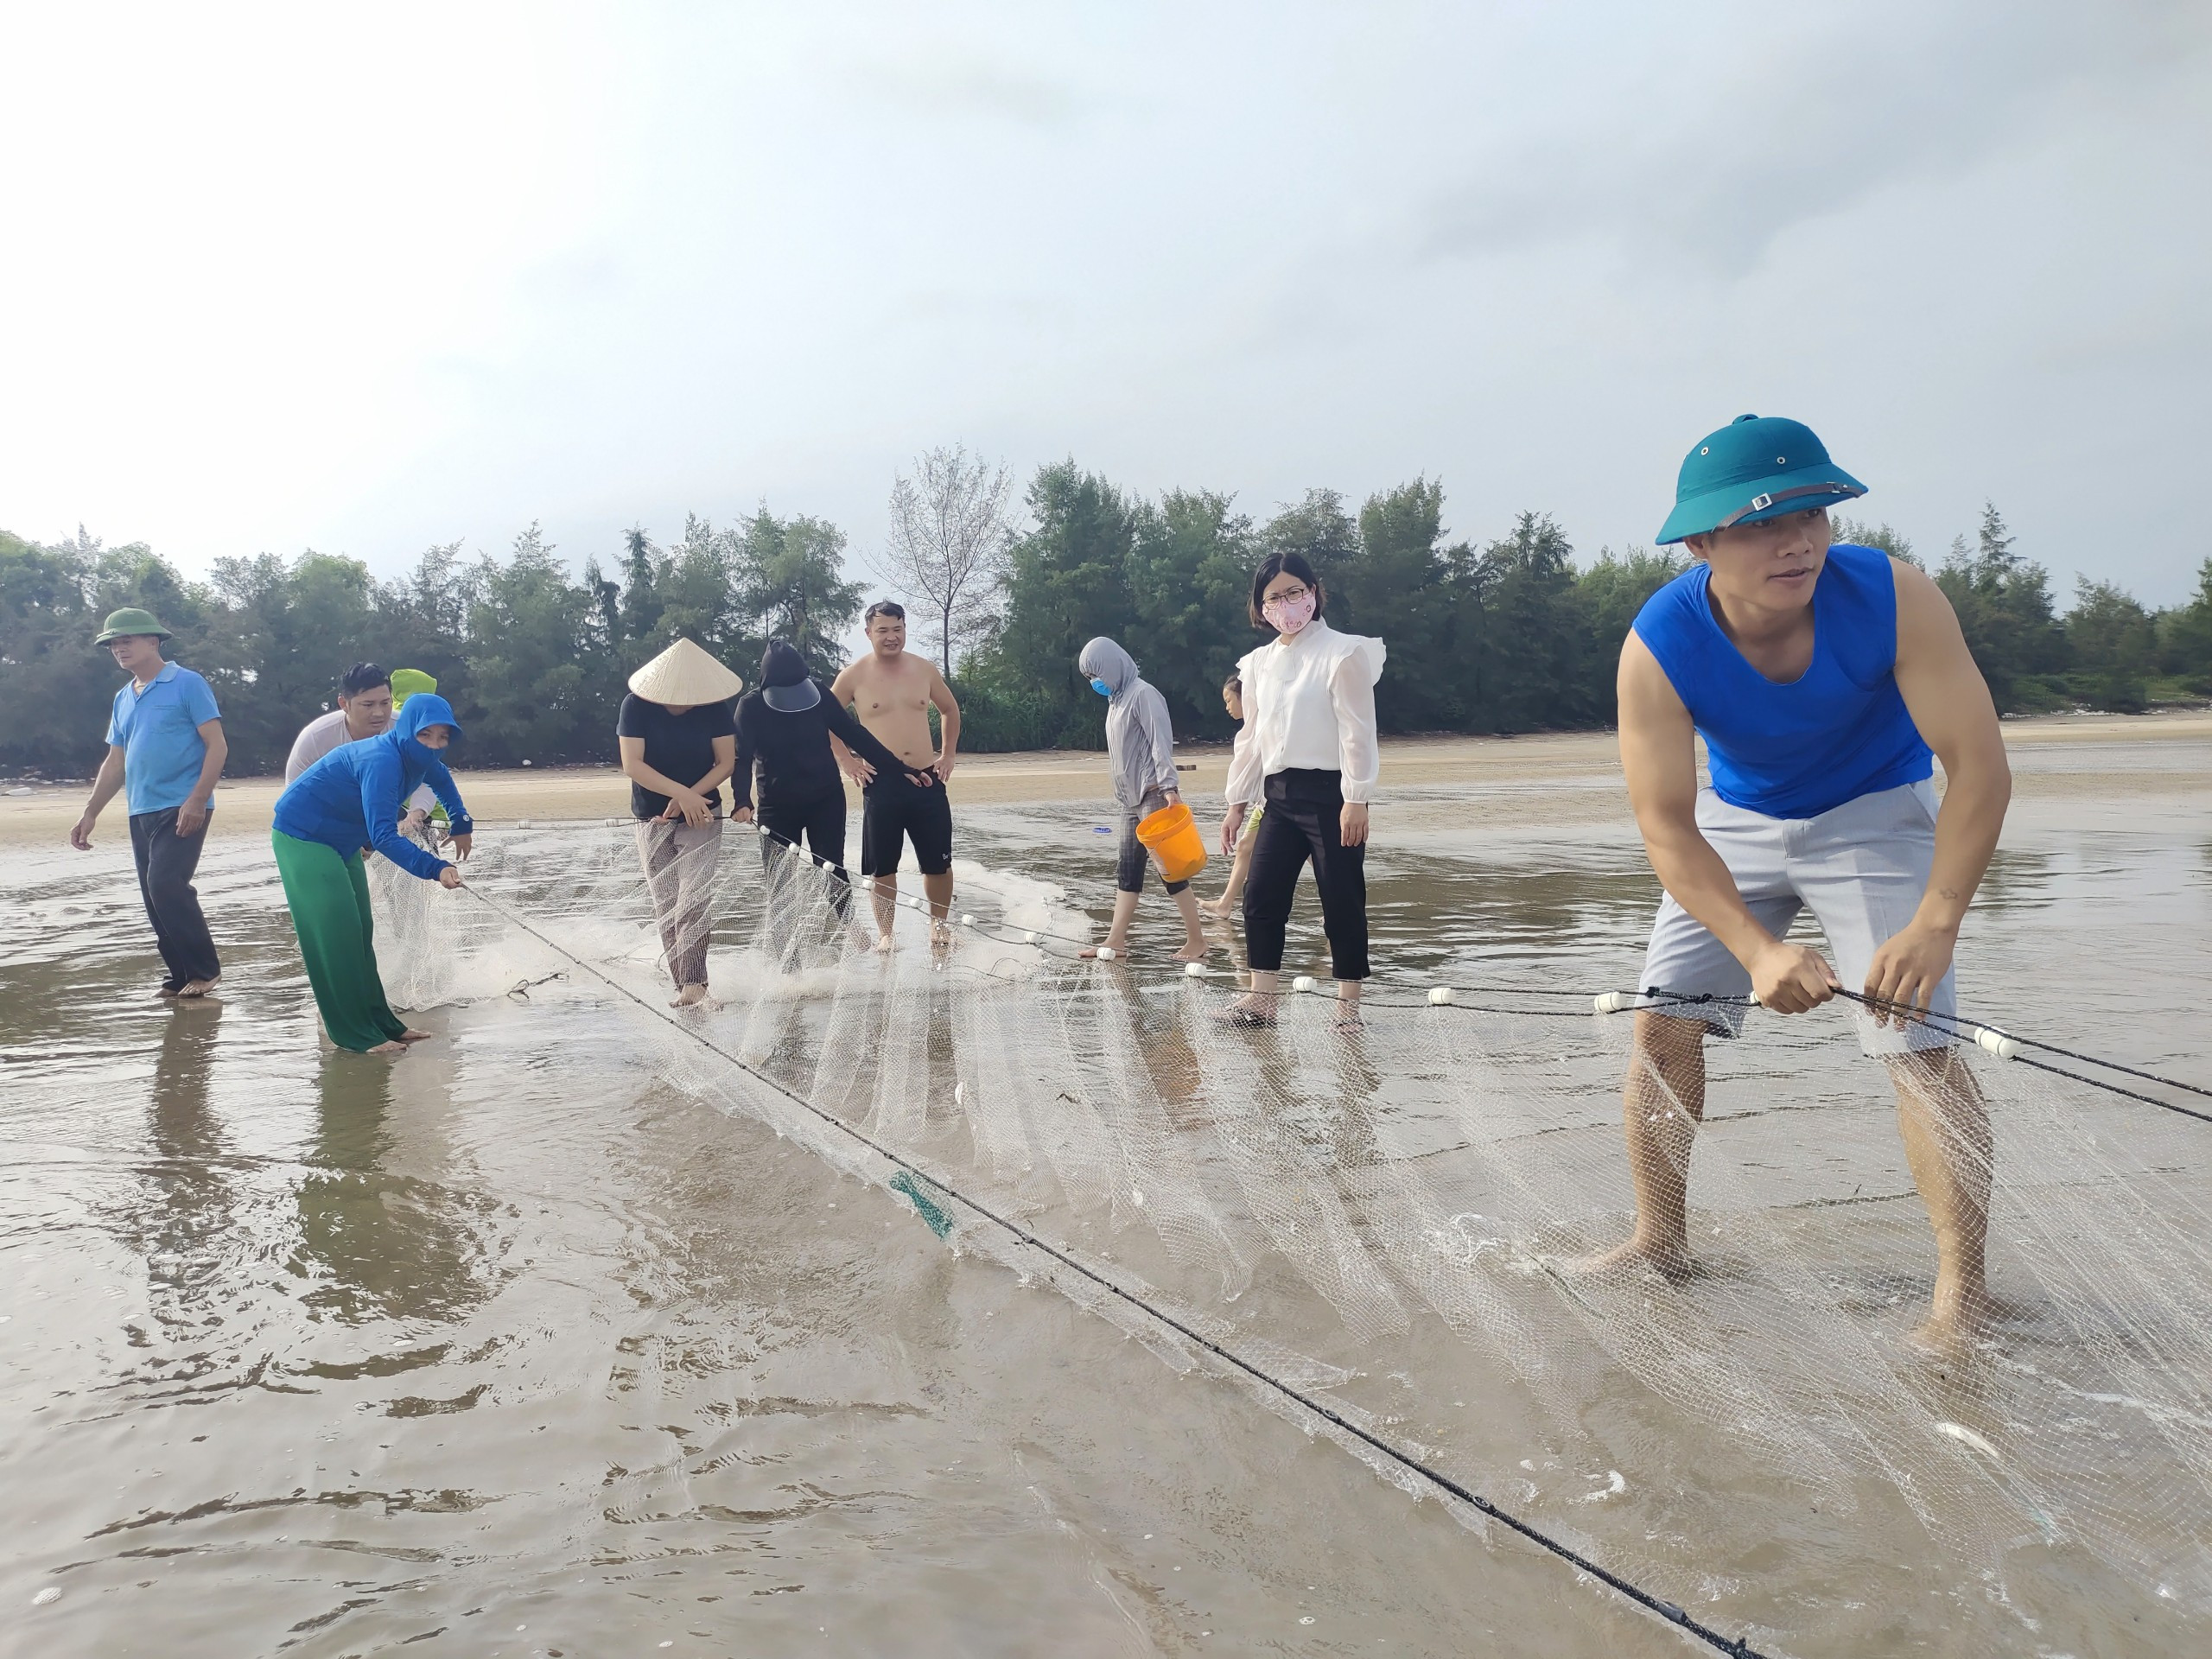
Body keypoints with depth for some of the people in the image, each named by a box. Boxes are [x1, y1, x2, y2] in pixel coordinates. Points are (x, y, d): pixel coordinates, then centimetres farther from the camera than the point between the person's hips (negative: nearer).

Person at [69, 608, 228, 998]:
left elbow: (217, 746, -10)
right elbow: (115, 762, 22)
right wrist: (90, 813, 15)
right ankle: (180, 978, 12)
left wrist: (196, 801, -19)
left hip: (182, 809, -8)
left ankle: (204, 969, -8)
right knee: (155, 898, 5)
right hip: (140, 812, 8)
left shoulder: (187, 684, -4)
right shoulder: (123, 700, 18)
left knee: (166, 886, -18)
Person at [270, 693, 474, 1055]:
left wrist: (462, 824, 13)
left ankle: (381, 1022, 17)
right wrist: (436, 869, -52)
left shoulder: (418, 757, -5)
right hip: (302, 835, -10)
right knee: (335, 934, -13)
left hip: (340, 840, 10)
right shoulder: (381, 761, -33)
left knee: (359, 931, 11)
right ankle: (356, 1036, -10)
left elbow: (441, 779, 21)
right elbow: (384, 835, -42)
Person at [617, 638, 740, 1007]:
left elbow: (726, 762, -7)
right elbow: (632, 765, -18)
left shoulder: (715, 706, -10)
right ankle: (685, 984, 12)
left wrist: (690, 797, -20)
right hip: (653, 820, 1)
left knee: (694, 901, -15)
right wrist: (681, 793, -26)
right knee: (666, 907, 3)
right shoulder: (637, 705, -12)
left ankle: (693, 983, -13)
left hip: (702, 816, -1)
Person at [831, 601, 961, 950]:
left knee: (938, 862, 7)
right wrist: (845, 760, 1)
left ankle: (939, 926, 25)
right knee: (882, 866, 3)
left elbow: (950, 710, 22)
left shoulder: (924, 669, 6)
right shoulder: (854, 675, -1)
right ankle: (885, 934, 16)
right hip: (881, 784, -2)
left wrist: (949, 754, 14)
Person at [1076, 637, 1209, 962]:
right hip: (1131, 798, 9)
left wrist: (1169, 786, -24)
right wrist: (1123, 793, 18)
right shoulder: (1116, 699, 17)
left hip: (1152, 795, -9)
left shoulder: (1142, 694, -9)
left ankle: (1196, 940, -2)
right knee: (1127, 870, 6)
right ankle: (1116, 941, 6)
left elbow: (1161, 741, -16)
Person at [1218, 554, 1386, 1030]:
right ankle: (1260, 999, 12)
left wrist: (1356, 799, -17)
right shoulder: (1260, 664, 12)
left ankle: (1348, 1002, 12)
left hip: (1330, 794, -6)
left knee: (1342, 899, 1)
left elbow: (1357, 731, -11)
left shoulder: (1342, 653, -7)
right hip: (1280, 795, 6)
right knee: (1261, 895, 4)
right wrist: (1238, 803, 15)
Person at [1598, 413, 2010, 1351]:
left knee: (1918, 1041, -14)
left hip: (1874, 815, -2)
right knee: (1662, 1020, -2)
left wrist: (1934, 925, -37)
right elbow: (1665, 824, -27)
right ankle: (1660, 1242, 14)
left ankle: (1962, 1288, -1)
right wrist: (1758, 948, -39)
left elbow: (1979, 764, -28)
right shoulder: (1658, 645, -28)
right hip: (1736, 821, 2)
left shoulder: (1894, 598, -29)